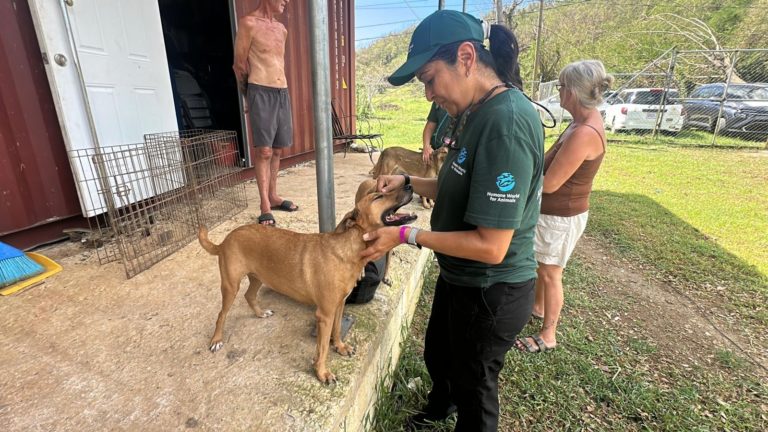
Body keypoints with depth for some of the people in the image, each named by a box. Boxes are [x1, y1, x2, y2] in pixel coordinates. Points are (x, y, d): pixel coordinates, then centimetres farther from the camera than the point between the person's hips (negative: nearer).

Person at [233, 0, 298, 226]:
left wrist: (281, 90, 18)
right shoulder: (249, 23, -3)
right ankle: (265, 207, -6)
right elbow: (239, 65, 0)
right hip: (261, 92, -7)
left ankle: (273, 197, 18)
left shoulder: (282, 29, 18)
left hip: (283, 92, 7)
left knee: (278, 150, 8)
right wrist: (250, 90, 10)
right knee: (264, 151, -10)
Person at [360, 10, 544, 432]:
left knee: (474, 382, 19)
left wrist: (407, 235, -21)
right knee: (437, 355, 33)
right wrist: (408, 182, 1)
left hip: (491, 293, -10)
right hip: (459, 277, 10)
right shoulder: (477, 113, 4)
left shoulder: (506, 121, -28)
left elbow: (491, 246, -29)